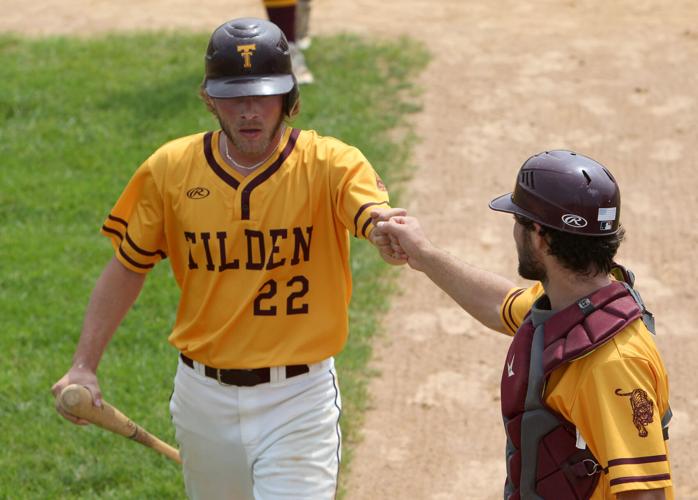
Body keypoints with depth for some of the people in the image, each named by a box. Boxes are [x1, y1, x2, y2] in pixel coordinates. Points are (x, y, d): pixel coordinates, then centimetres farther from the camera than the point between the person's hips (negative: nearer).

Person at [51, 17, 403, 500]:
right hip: (203, 395, 3)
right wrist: (84, 366, -1)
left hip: (298, 399, -3)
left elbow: (376, 216, -32)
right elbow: (127, 268, 5)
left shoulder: (329, 165, -12)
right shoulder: (170, 168, -4)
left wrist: (389, 232, -57)